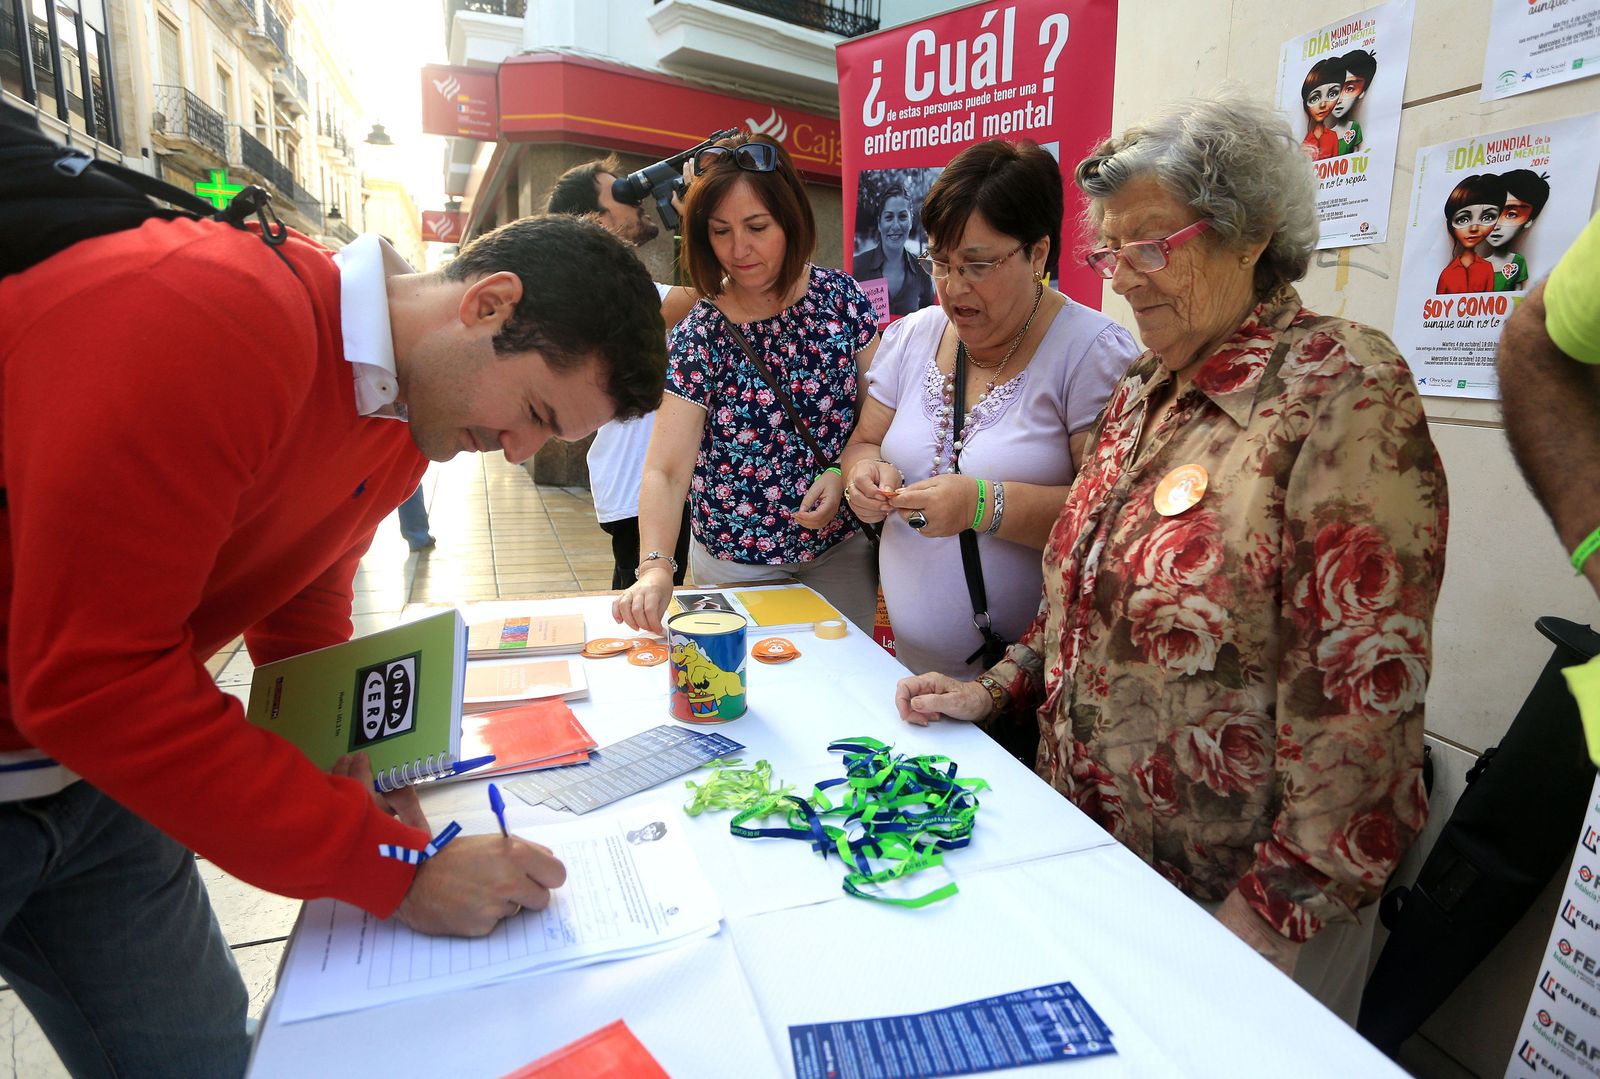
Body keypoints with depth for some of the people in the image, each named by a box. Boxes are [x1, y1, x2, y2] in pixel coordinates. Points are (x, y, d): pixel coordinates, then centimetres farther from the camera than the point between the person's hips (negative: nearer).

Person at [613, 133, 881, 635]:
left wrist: (843, 472, -16)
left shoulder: (839, 296, -6)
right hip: (736, 567, -2)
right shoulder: (699, 334, -12)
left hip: (841, 550, 2)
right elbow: (665, 470, -18)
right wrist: (655, 566, -34)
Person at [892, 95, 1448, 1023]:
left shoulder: (1345, 392, -19)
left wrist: (1274, 909, -20)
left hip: (1232, 897, -6)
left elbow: (1364, 690, -23)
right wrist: (997, 690, 2)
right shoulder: (1141, 395, 5)